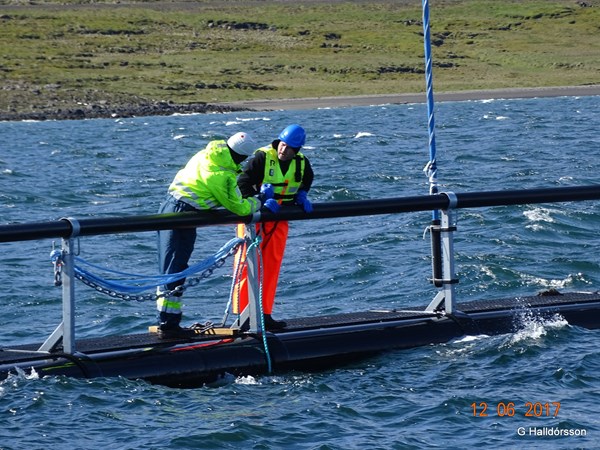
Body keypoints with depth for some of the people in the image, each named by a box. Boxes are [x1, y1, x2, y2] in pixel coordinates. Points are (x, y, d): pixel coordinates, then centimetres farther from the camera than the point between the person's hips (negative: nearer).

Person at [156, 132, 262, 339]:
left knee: (168, 268, 13)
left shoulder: (205, 155, 10)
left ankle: (165, 321, 18)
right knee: (175, 271, -7)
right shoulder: (224, 176, -16)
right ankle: (168, 325, -6)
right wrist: (257, 202, 11)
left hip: (168, 205, 9)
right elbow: (238, 208, -8)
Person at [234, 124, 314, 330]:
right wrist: (261, 201, -28)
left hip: (279, 218, 5)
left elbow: (307, 180, 21)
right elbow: (243, 182, -20)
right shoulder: (262, 157, -18)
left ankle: (265, 314, 12)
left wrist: (301, 196, 3)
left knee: (272, 266, 6)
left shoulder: (302, 163, -2)